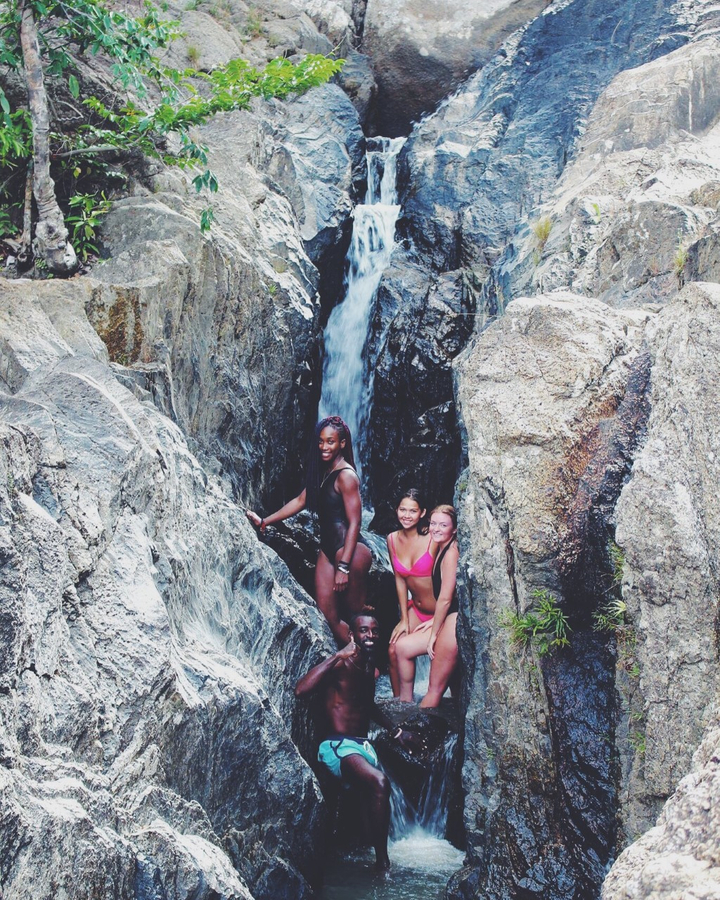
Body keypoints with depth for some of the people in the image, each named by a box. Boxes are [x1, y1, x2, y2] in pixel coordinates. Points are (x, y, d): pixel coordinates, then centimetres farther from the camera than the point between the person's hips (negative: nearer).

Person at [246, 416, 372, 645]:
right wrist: (264, 521, 18)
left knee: (358, 613, -2)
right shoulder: (322, 470, 13)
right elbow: (301, 501, 21)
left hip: (350, 551, -9)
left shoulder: (346, 475, -13)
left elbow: (354, 523, -17)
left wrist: (343, 567, -20)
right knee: (328, 615, 4)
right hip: (328, 548, 9)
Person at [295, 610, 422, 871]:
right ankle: (382, 862, -25)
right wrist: (337, 656, -29)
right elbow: (301, 690, -29)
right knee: (379, 782, -31)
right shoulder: (342, 664, -11)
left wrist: (396, 731, 25)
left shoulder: (371, 668, 14)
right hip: (338, 745, -10)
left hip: (364, 744, 10)